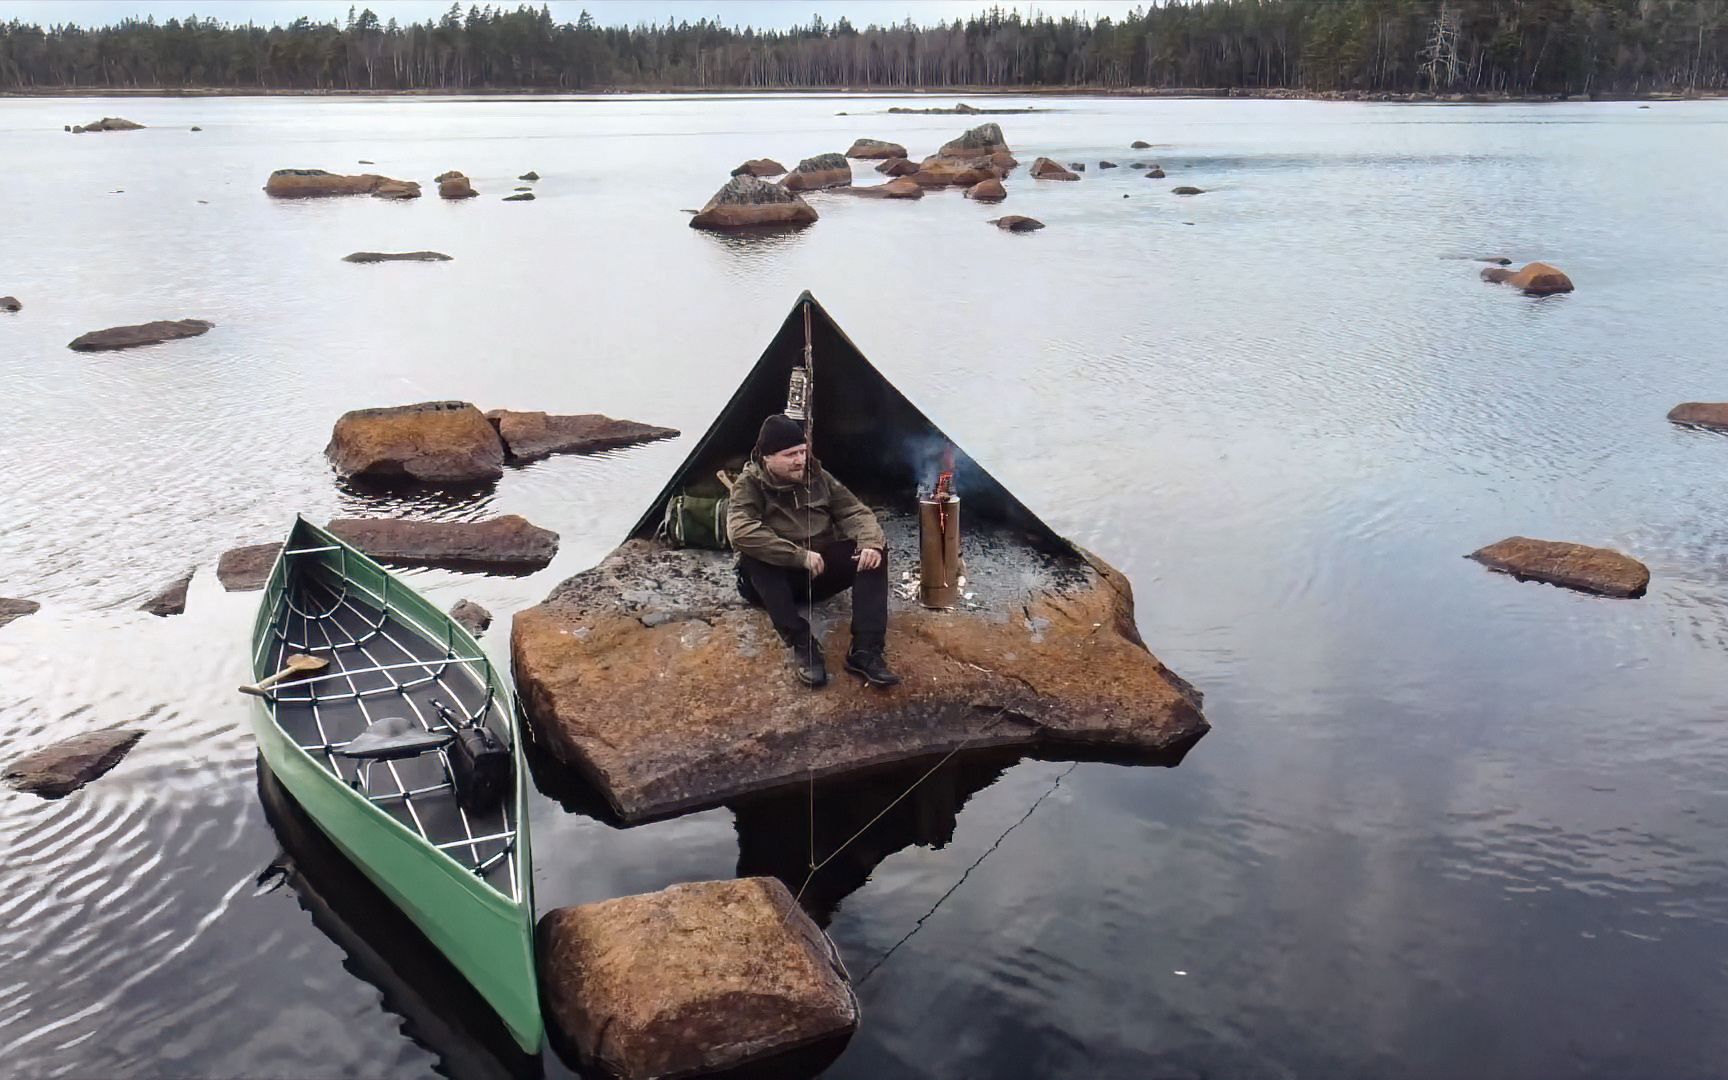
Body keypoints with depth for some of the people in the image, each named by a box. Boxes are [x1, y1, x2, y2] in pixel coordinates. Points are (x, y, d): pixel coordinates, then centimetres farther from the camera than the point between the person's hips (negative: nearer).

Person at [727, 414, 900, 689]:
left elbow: (855, 512, 1)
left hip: (822, 572, 4)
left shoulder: (818, 476, 5)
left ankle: (866, 650, -29)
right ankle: (802, 645, -33)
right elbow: (740, 531, -28)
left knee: (873, 550, -19)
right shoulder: (750, 485, -10)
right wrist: (800, 556, -31)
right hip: (778, 580, -4)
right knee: (753, 556, -35)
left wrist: (870, 542, -23)